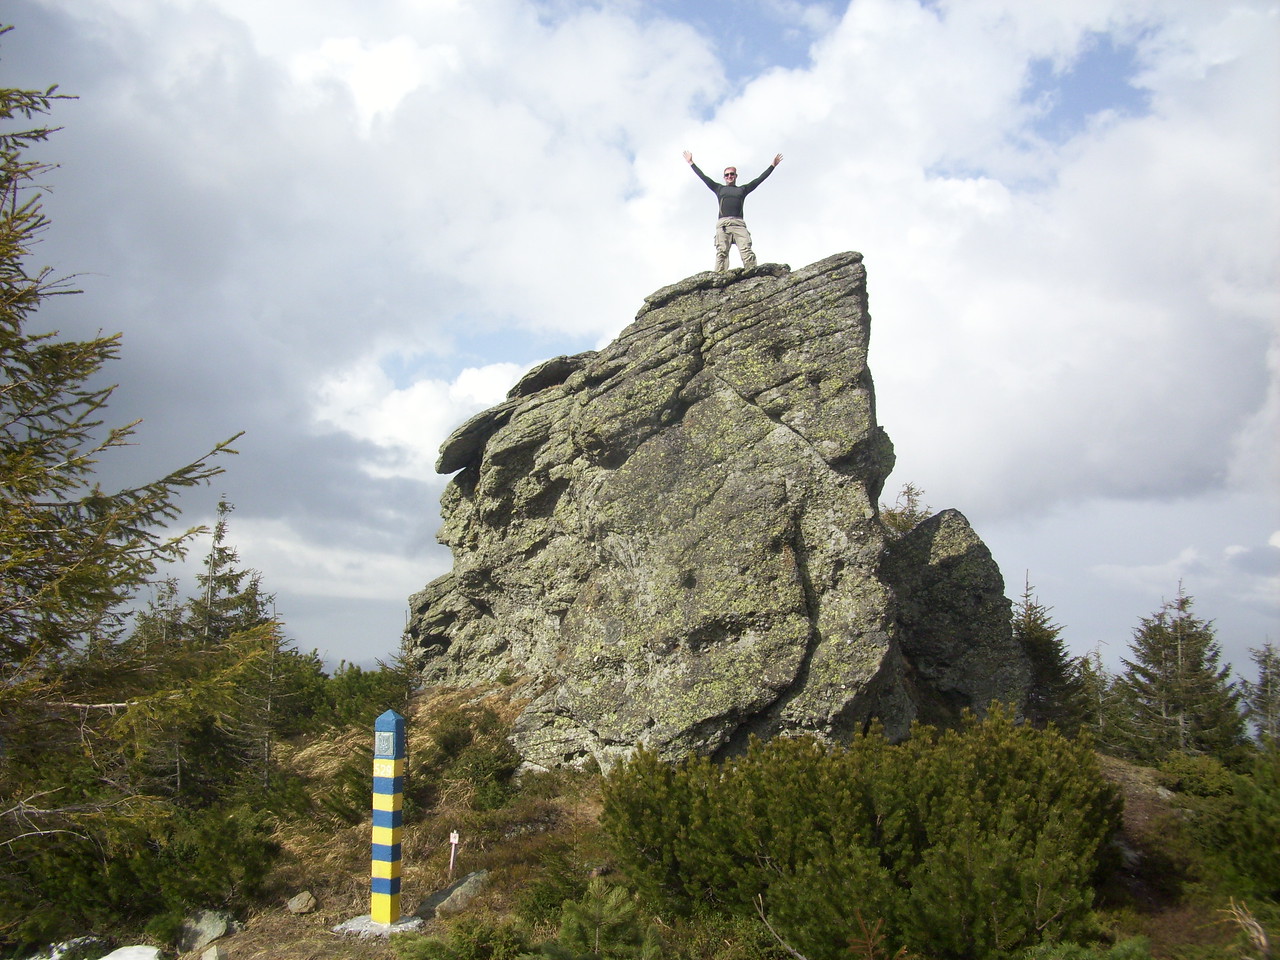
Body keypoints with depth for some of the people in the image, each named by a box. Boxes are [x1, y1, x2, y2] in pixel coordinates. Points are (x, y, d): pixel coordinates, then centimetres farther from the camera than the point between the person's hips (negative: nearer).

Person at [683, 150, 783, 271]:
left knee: (746, 251, -17)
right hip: (723, 223, 0)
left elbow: (759, 179, 27)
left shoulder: (742, 189, 27)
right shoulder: (719, 188, 26)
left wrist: (772, 165, 28)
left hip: (739, 223, 0)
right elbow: (703, 177, 27)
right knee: (721, 252, -15)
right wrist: (691, 163, 27)